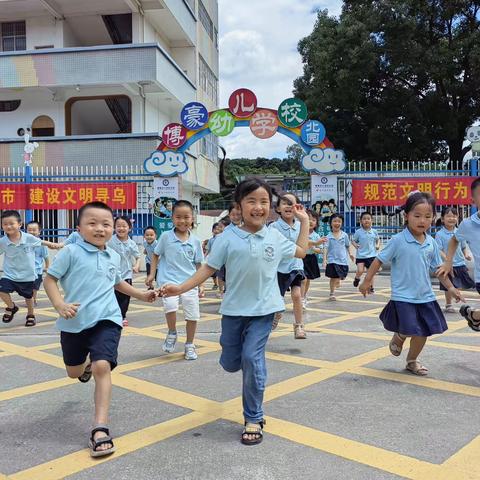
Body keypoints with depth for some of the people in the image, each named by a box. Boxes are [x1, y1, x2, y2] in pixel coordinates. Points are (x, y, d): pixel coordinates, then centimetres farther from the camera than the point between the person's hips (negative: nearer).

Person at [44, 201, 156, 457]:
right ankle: (87, 364, 56)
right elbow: (50, 279, -8)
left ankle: (100, 429, -14)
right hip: (74, 323, -1)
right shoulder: (71, 252, -8)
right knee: (73, 372, 17)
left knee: (102, 367, -18)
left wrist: (142, 295, 24)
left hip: (106, 320, 1)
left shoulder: (113, 256, 8)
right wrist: (59, 304, -24)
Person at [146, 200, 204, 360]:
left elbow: (198, 264, 10)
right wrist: (152, 274, 3)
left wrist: (200, 284, 8)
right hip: (169, 280, -2)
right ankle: (172, 333, 4)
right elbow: (156, 255, 9)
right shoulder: (166, 237, -2)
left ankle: (190, 345, 27)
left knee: (193, 315, 4)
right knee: (170, 306, -27)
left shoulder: (195, 241, 3)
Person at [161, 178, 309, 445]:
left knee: (252, 358, -12)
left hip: (264, 309, -1)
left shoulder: (275, 237, 1)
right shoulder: (228, 238, -6)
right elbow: (209, 268, -4)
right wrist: (181, 288, -13)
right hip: (234, 309, 1)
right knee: (230, 363, 9)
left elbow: (301, 252, 17)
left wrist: (304, 221, 16)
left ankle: (254, 419, 6)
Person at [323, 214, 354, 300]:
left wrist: (350, 254, 28)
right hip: (332, 260, -2)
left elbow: (347, 246, 17)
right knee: (333, 278, 2)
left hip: (343, 260, 2)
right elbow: (326, 248, -9)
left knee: (341, 276, 4)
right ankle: (332, 293, 17)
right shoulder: (329, 236, -5)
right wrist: (324, 260, -18)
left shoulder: (344, 235, 1)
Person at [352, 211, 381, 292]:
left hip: (371, 255, 2)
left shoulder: (374, 232, 0)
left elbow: (378, 239, 17)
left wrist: (378, 245, -1)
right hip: (361, 255, -2)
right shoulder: (358, 232, -6)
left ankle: (371, 287, 24)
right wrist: (355, 245, -17)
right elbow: (353, 240, 3)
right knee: (360, 271, -15)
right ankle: (357, 279, 20)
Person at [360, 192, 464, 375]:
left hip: (425, 296, 5)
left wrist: (450, 287, 13)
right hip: (403, 296, -5)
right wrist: (367, 281, -7)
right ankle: (398, 337, 27)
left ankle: (412, 361, 32)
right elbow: (379, 260, -7)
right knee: (409, 330, -10)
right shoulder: (398, 241, -14)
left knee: (423, 332, 9)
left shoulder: (431, 243, 1)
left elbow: (438, 267, 12)